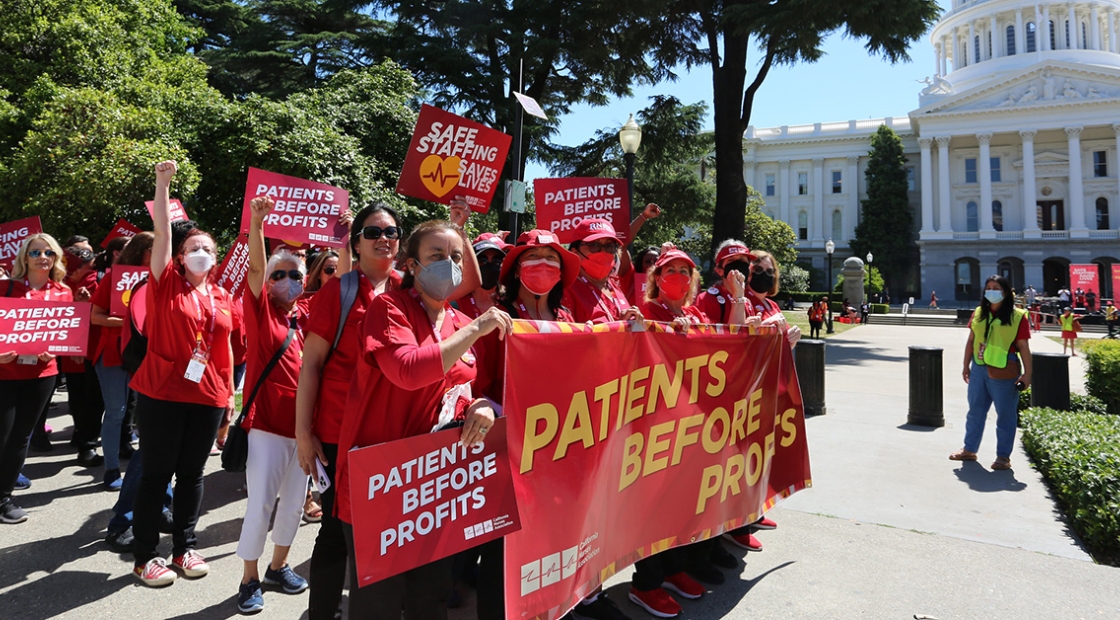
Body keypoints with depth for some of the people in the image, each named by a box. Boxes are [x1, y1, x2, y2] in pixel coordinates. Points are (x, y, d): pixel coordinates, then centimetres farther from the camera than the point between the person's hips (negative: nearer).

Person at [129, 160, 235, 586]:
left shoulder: (221, 297, 9)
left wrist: (230, 392, 13)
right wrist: (162, 183, -19)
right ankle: (144, 557, 17)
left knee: (192, 473, 12)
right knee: (156, 474, 4)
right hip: (162, 393, -3)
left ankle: (185, 548, 26)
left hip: (207, 396, 4)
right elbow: (162, 233, -11)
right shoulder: (167, 283, 0)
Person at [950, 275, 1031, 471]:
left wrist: (1027, 374, -8)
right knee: (975, 411, 14)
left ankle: (1003, 456, 16)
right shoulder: (979, 313, 7)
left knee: (1005, 415, 5)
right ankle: (969, 449, 26)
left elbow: (1023, 347, -6)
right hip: (979, 369, 5)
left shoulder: (1017, 316, -6)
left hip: (1004, 374, -5)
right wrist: (966, 366, 13)